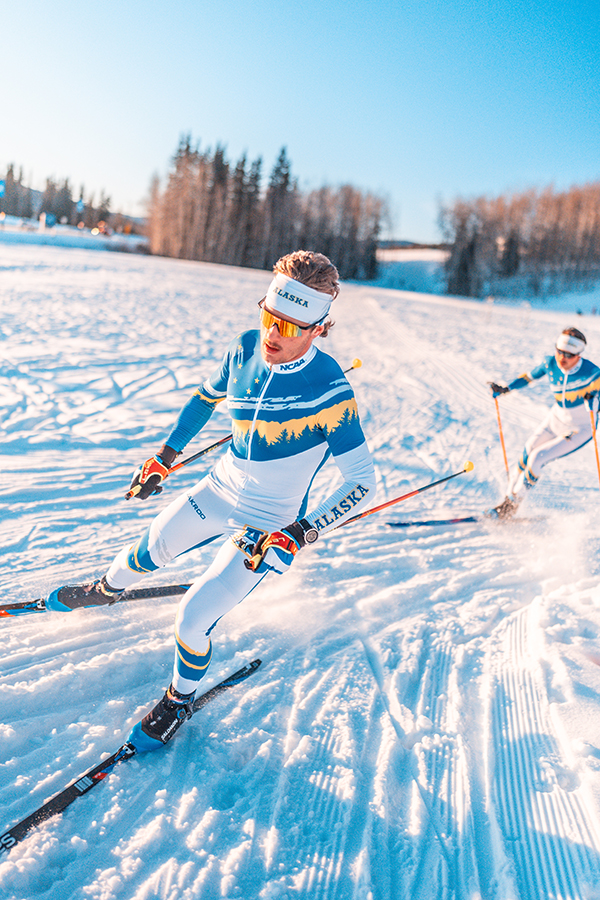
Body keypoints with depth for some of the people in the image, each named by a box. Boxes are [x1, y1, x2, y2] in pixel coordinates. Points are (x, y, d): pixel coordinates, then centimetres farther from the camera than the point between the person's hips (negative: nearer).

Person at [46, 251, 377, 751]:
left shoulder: (331, 392, -28)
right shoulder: (245, 349, -12)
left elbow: (363, 484, -24)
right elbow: (207, 398, 9)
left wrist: (300, 534, -32)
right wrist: (165, 456, 15)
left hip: (268, 526, -5)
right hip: (219, 493, 5)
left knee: (192, 620, -8)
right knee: (151, 550, 24)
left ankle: (181, 701, 25)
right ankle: (107, 590, 60)